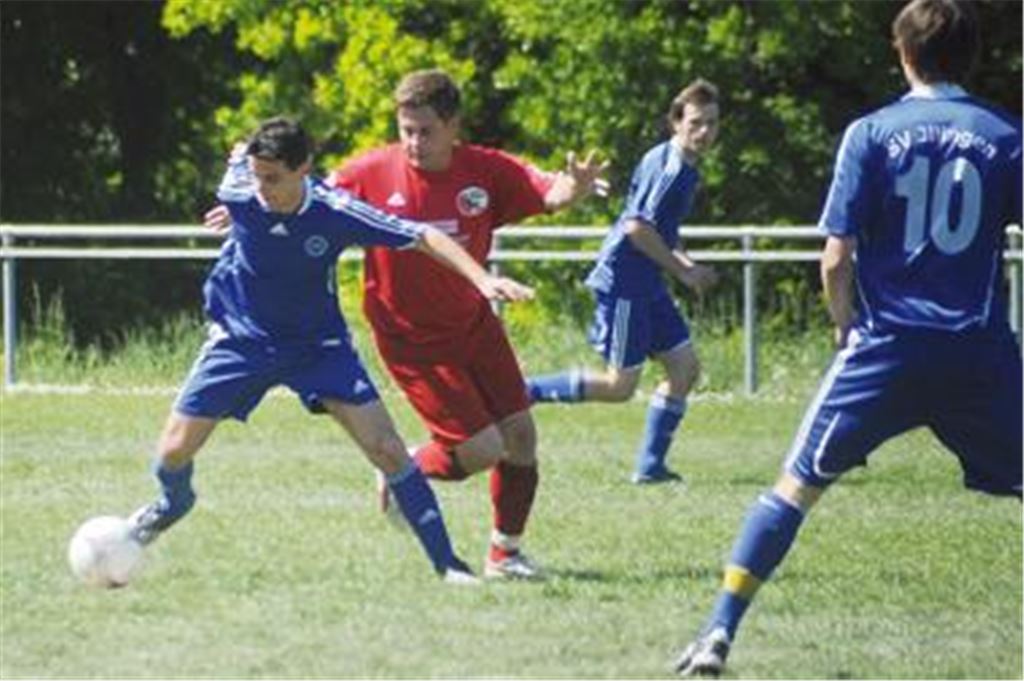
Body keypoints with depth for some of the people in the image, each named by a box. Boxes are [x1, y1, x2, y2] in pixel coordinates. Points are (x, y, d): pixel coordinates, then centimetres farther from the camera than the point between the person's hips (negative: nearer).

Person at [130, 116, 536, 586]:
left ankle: (445, 561, -2)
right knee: (174, 451, -2)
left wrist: (482, 279, -32)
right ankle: (173, 503, 36)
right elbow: (238, 156, 3)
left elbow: (422, 237, -22)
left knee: (386, 449, -13)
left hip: (318, 345, -1)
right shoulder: (238, 194, -22)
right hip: (240, 337, 1)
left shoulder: (335, 213, -26)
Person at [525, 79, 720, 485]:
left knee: (685, 367, 7)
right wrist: (683, 271, -14)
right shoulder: (672, 167, -17)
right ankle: (523, 392, 2)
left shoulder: (683, 168, 14)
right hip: (624, 280, -10)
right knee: (619, 386, -7)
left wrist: (688, 267, 11)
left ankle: (650, 465, 10)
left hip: (646, 284, 10)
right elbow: (637, 227, -23)